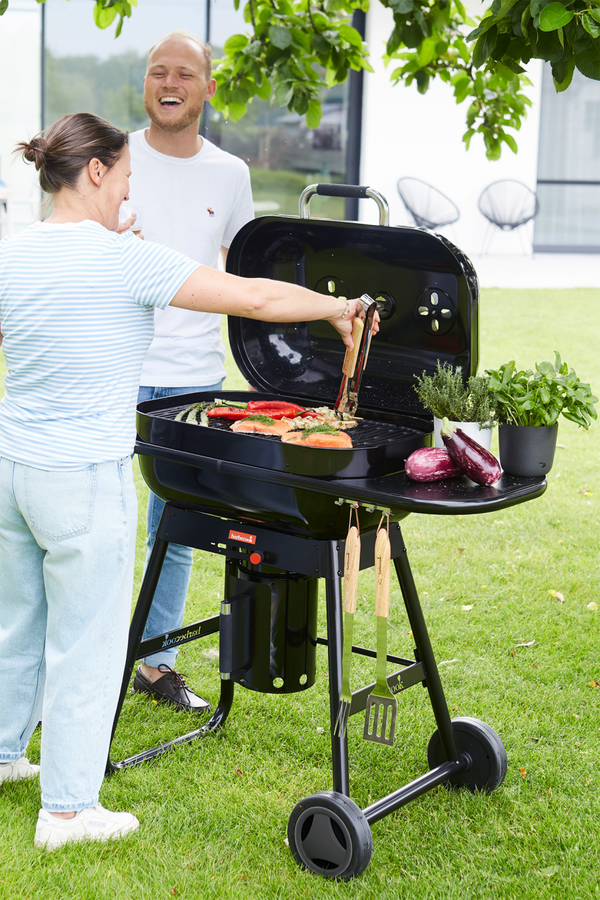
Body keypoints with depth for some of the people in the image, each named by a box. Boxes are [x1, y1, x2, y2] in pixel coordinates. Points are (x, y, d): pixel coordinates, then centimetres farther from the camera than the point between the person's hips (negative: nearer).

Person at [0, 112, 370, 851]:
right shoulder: (126, 261, -17)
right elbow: (253, 298, -16)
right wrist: (338, 309, -1)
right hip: (85, 481, -7)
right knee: (85, 642, 5)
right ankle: (67, 809, 16)